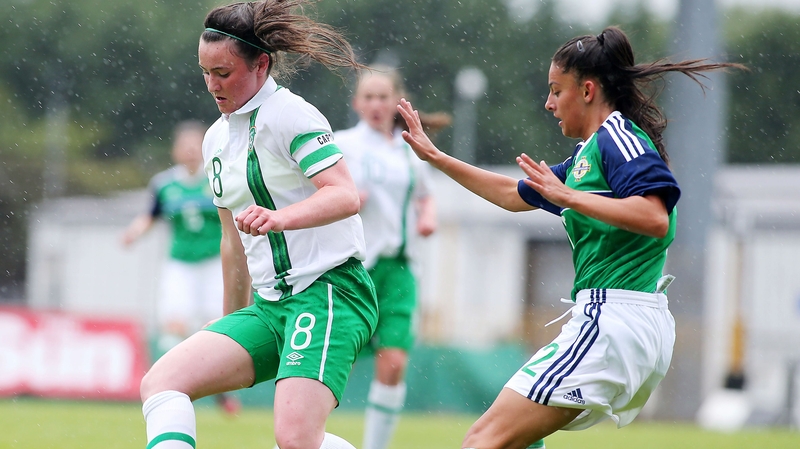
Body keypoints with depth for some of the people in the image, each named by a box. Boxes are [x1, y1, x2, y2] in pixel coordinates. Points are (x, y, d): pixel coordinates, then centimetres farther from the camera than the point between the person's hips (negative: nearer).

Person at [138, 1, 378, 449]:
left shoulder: (289, 114, -9)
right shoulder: (217, 139, 17)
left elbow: (346, 196, -22)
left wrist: (280, 217, -39)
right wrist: (232, 320, 31)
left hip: (329, 293, -8)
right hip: (269, 306, 8)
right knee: (161, 382, -11)